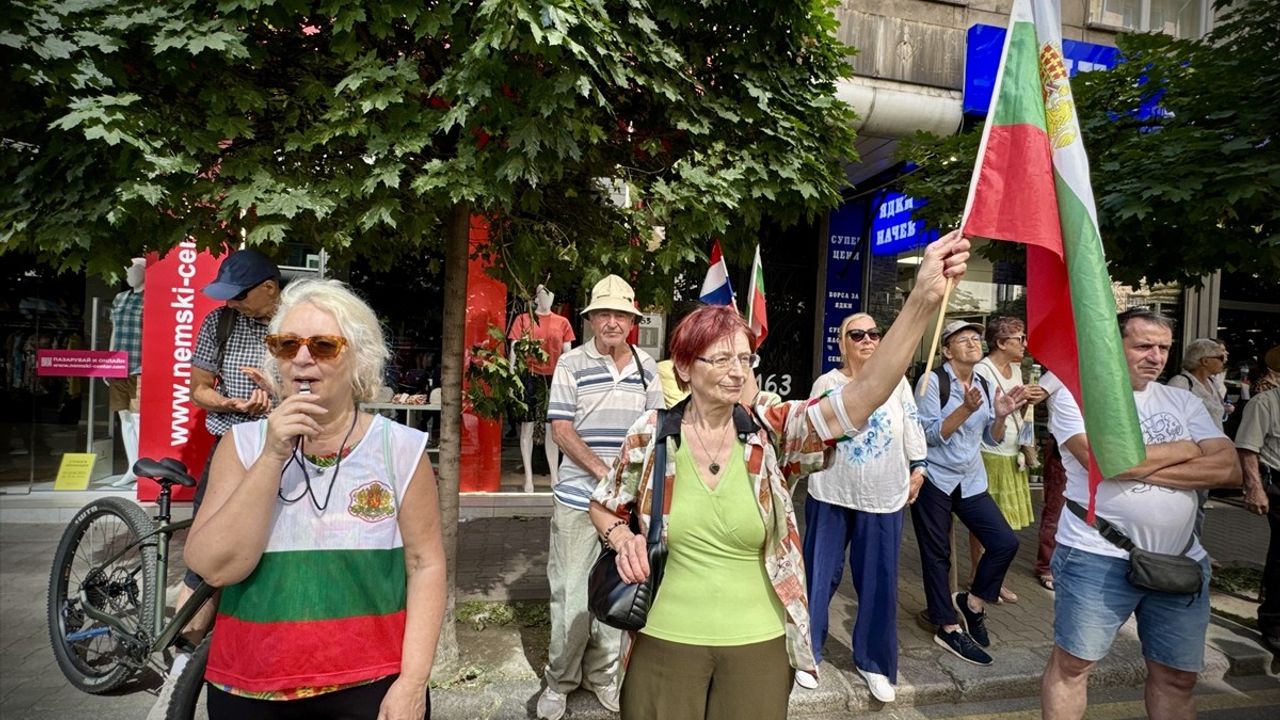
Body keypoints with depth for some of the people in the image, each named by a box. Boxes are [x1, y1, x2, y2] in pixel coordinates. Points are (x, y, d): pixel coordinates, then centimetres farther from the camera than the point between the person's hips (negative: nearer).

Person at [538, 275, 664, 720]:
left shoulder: (647, 366, 5)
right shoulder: (571, 364, -5)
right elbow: (561, 430, -9)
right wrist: (602, 471, -18)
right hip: (578, 498, -3)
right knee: (570, 593, 5)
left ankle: (603, 675, 32)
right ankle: (560, 680, 25)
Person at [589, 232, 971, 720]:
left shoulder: (773, 430, -12)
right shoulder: (651, 435, -9)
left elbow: (860, 398, -29)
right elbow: (603, 506, 8)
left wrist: (922, 301, -39)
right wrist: (623, 539, -14)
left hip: (758, 645, 1)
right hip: (665, 641, 0)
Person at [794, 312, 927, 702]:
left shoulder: (896, 379, 2)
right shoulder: (827, 382, -1)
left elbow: (912, 425, 7)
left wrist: (918, 468, 6)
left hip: (884, 495, 1)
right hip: (832, 493, -1)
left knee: (879, 580, 8)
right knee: (820, 573, 7)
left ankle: (872, 660, 26)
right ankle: (807, 652, 24)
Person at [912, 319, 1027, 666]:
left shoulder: (985, 386, 7)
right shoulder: (933, 381, -11)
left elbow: (993, 439, 10)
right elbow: (930, 434, -16)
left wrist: (1001, 415, -8)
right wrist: (967, 409, -25)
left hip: (971, 481, 6)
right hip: (935, 479, -6)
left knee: (1005, 542, -1)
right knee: (937, 555, 3)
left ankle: (973, 602, 23)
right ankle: (949, 629, 18)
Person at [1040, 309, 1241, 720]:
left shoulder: (1183, 402, 8)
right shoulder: (1076, 394, -7)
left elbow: (1229, 470, -4)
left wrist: (1139, 467, -15)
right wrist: (1186, 449, -7)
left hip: (1182, 561, 5)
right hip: (1098, 557, -5)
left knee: (1179, 674, 17)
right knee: (1072, 663, 5)